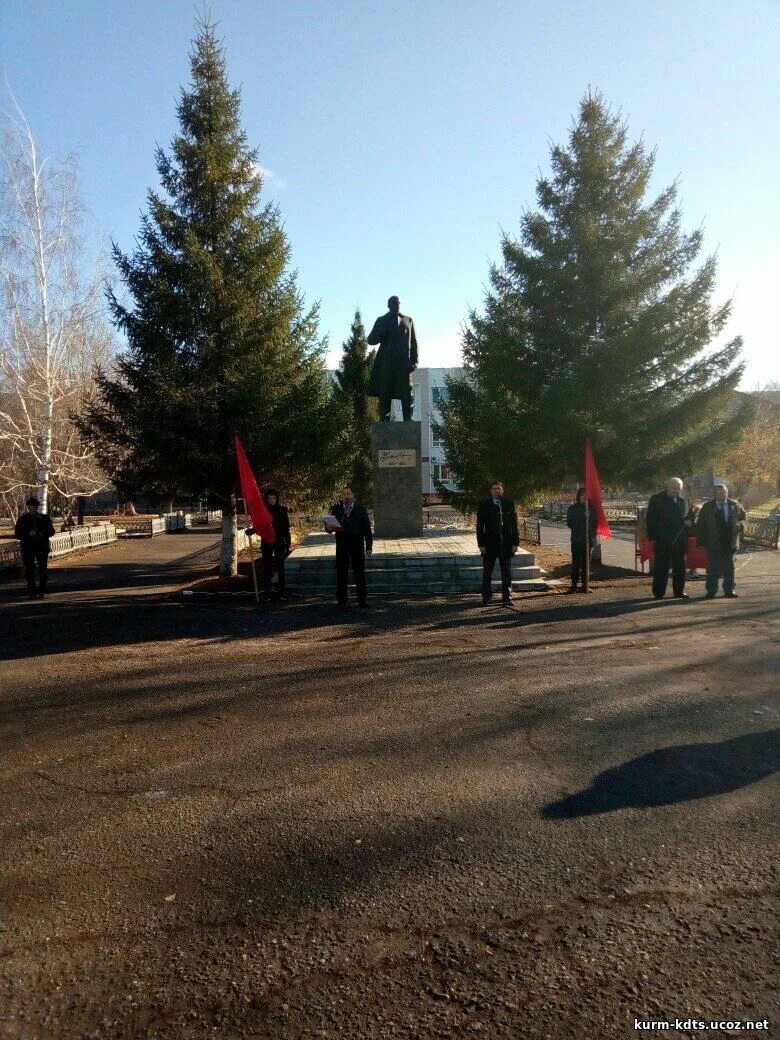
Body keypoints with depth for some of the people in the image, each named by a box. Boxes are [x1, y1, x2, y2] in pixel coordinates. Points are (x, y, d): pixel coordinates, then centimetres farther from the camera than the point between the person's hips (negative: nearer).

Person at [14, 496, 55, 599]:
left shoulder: (44, 518, 8)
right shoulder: (23, 519, 5)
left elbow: (51, 531, 11)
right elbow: (17, 534, 3)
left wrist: (42, 534, -10)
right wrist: (28, 534, -14)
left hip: (42, 547, 1)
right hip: (27, 547, 0)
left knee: (43, 569, -2)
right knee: (29, 569, 0)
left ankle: (42, 591, 5)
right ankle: (31, 592, 5)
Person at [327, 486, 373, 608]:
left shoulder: (361, 510, 7)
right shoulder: (336, 509, 10)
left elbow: (367, 529, 6)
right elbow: (331, 524, 11)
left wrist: (369, 546, 1)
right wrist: (330, 528, -14)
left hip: (357, 545, 0)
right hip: (342, 545, 1)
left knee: (360, 573, 3)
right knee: (341, 573, 1)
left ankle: (362, 599, 10)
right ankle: (342, 601, 6)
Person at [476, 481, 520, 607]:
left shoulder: (509, 504, 5)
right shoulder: (484, 505, 2)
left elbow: (514, 524, 4)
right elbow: (480, 526, 1)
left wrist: (515, 542, -2)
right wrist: (481, 544, -6)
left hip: (506, 544, 1)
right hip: (489, 544, -1)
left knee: (507, 573, 5)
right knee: (487, 573, 6)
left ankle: (507, 598, 13)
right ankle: (486, 597, 16)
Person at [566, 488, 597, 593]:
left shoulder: (591, 508, 10)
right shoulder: (573, 508, 2)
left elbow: (595, 522, 13)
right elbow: (569, 523, -2)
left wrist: (593, 535, 1)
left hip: (588, 540, 2)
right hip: (576, 540, -2)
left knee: (586, 563, 5)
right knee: (576, 562, -4)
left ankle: (584, 584, 9)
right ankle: (574, 584, -1)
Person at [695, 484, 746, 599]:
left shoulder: (734, 505, 6)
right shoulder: (707, 507, -1)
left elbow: (743, 516, 22)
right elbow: (700, 525, 1)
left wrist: (739, 525, 2)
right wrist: (702, 541, -5)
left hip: (730, 542, 2)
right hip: (713, 543, -2)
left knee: (729, 568, 8)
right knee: (713, 568, -1)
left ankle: (729, 590, 17)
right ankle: (711, 591, 6)